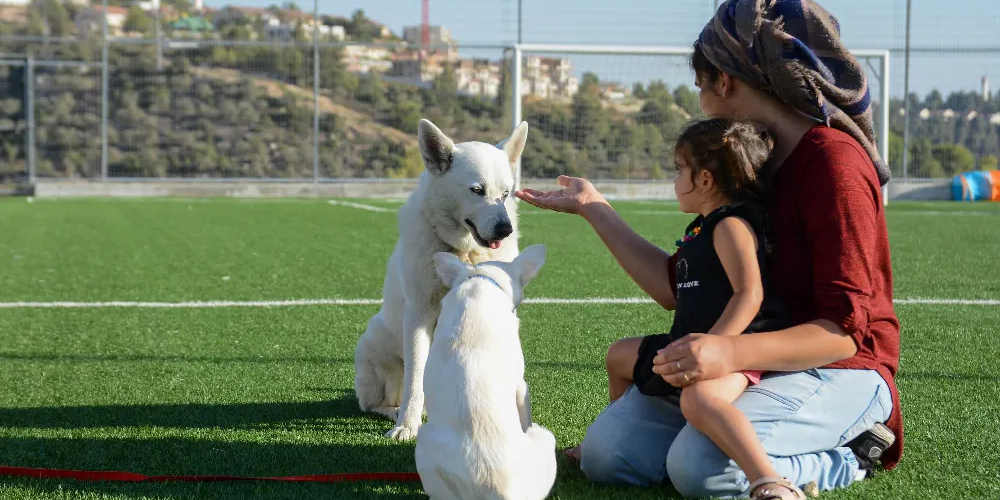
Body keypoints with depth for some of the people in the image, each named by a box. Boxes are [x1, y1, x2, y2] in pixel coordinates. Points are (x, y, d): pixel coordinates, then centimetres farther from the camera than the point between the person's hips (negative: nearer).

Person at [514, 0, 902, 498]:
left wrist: (734, 353, -39)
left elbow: (845, 330, -23)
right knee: (604, 452, -8)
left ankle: (845, 459, -4)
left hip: (839, 370, -8)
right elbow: (674, 288, 12)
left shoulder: (833, 161, -16)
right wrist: (594, 209, 14)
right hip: (751, 362, 8)